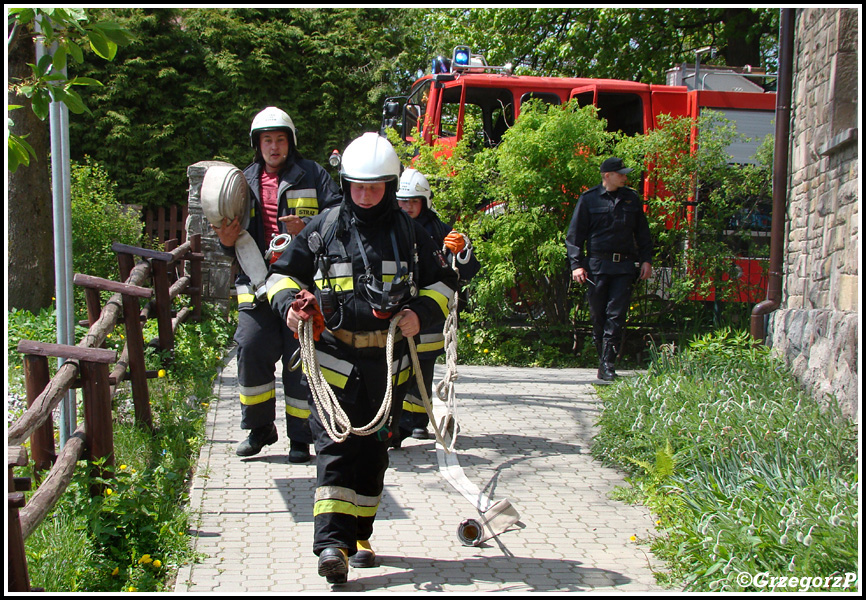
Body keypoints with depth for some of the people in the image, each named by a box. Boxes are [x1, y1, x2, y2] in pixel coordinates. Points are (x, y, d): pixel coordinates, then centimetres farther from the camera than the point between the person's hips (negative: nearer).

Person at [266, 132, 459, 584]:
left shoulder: (408, 233, 6)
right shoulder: (323, 229, 3)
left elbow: (443, 282, 14)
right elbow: (284, 272, 12)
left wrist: (421, 312, -5)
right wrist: (288, 302, -9)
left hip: (387, 358, 2)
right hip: (335, 355, -2)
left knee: (373, 450, 10)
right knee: (334, 446, -12)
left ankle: (358, 538, 22)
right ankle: (331, 543, -17)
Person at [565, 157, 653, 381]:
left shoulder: (631, 199, 13)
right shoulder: (589, 199, 3)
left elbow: (643, 234, 20)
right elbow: (574, 235, 3)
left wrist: (646, 260, 10)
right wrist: (576, 264, -5)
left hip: (624, 267, 2)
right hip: (597, 265, -1)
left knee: (616, 316, -7)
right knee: (598, 316, 4)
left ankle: (608, 365, -8)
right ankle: (603, 360, 17)